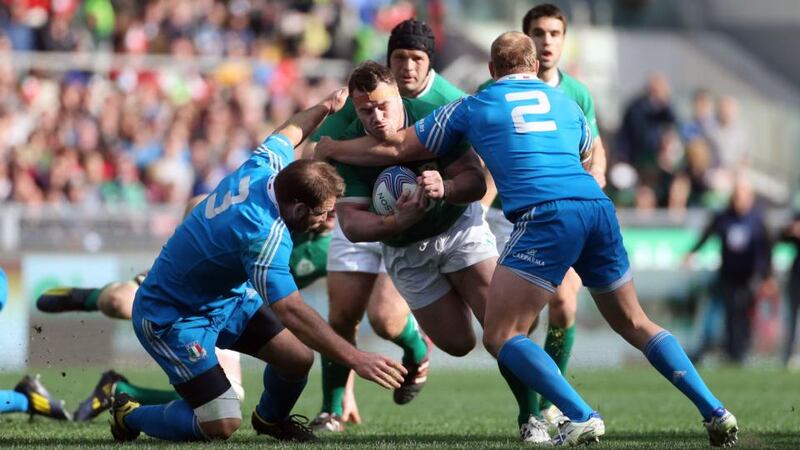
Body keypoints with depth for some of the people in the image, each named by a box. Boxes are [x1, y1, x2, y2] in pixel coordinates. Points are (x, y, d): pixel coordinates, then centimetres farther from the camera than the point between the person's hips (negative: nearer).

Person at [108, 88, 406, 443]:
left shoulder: (266, 165, -14)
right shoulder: (265, 234, -36)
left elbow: (289, 132, 11)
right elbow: (291, 312, -40)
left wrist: (325, 106, 29)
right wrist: (356, 359, -41)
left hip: (224, 298, 9)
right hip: (170, 317, -9)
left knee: (298, 357, -1)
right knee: (222, 425, -15)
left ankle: (271, 418, 33)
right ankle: (131, 417, 12)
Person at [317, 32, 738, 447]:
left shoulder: (471, 107, 17)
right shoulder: (565, 103, 27)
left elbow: (395, 149, 23)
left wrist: (330, 148, 38)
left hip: (544, 217, -5)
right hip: (599, 208, 5)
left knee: (500, 336, -2)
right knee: (635, 324, 20)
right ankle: (715, 412, 11)